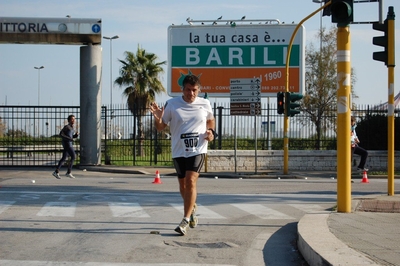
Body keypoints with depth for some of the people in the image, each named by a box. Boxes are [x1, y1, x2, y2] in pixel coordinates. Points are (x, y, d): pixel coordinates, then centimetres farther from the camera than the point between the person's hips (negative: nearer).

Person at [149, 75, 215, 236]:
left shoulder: (205, 104, 2)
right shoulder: (171, 104, -2)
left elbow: (210, 120, 22)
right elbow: (160, 127, 4)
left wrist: (211, 131, 1)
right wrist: (157, 118, -18)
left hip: (198, 150, -2)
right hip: (179, 151, 2)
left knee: (191, 181, -18)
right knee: (183, 184, 12)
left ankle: (185, 221, -17)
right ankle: (192, 208, 42)